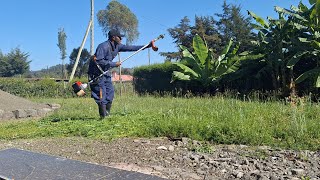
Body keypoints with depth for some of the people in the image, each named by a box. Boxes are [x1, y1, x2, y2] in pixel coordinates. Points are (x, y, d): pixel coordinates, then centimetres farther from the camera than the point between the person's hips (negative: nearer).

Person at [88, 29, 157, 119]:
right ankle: (103, 116, -3)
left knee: (110, 92, 6)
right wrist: (114, 64, -26)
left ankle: (107, 114, 15)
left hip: (105, 72, 9)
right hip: (96, 73, -9)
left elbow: (130, 48, 6)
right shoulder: (103, 46, -23)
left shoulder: (117, 46, 3)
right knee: (101, 95, -10)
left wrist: (148, 46, 4)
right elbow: (99, 61, -30)